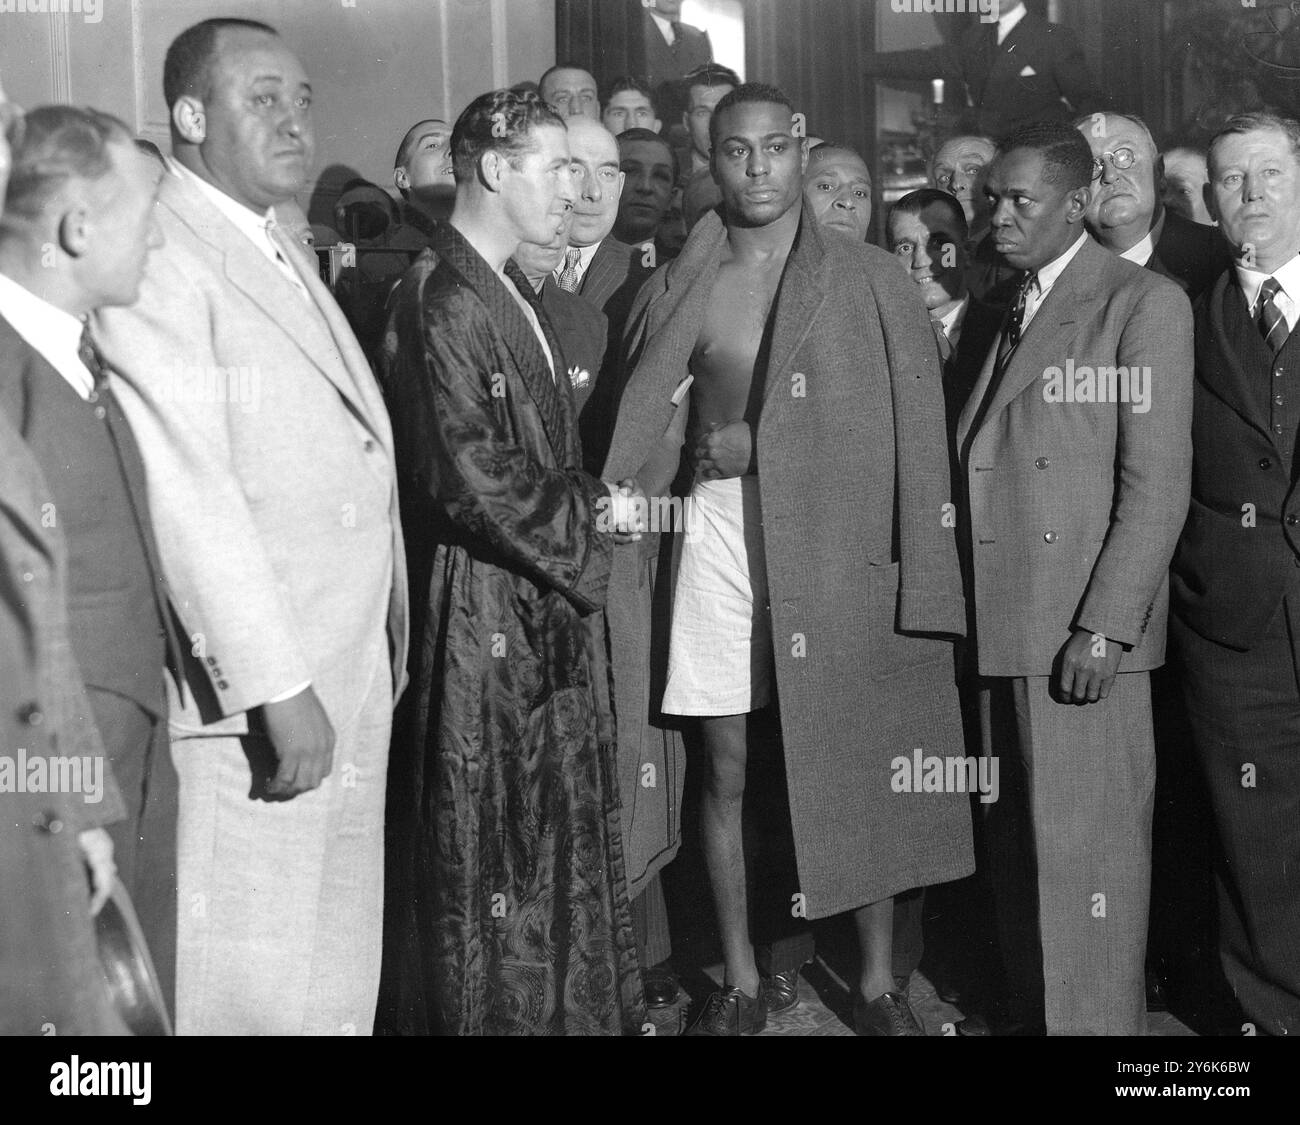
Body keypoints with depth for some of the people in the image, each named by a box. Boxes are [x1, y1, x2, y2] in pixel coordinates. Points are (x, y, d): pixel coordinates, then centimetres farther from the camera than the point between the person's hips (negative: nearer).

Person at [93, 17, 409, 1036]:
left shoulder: (286, 253, 17)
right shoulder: (157, 257, -12)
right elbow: (187, 494, -20)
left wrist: (378, 666, 11)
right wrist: (277, 687, -22)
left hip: (351, 685, 9)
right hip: (246, 704, -9)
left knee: (335, 980, 16)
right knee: (246, 987, 1)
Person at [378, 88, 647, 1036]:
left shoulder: (515, 294, 13)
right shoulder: (442, 300, -16)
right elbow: (473, 481, -21)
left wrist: (594, 500, 1)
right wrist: (592, 516, -10)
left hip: (550, 602, 9)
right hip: (486, 611, -9)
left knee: (561, 834, 17)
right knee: (491, 848, 3)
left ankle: (571, 1005, 29)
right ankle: (494, 1009, 18)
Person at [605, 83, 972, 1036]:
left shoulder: (871, 280, 2)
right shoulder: (675, 289, 7)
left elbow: (919, 433, -3)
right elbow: (642, 435, 9)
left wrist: (923, 585, -9)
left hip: (845, 541, -2)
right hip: (719, 532, 2)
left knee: (864, 772, 5)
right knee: (726, 771, 8)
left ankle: (878, 983, 22)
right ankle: (741, 983, 24)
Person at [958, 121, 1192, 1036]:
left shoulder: (1145, 304, -3)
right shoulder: (1003, 307, 18)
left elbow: (1156, 483, -10)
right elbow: (983, 465, 13)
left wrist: (1104, 627, -16)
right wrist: (958, 606, 4)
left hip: (1081, 629, -6)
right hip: (999, 620, 6)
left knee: (1087, 849, -1)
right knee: (1015, 844, 11)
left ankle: (1098, 1021, 12)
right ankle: (1032, 1010, 23)